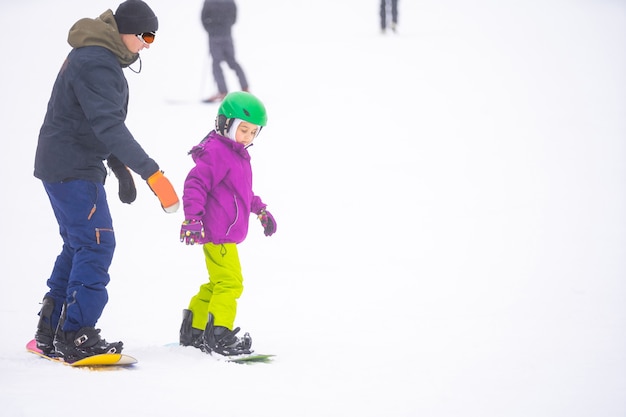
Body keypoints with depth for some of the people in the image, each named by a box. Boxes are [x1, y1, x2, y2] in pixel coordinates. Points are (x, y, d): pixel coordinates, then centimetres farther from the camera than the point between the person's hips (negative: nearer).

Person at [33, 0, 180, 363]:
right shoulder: (95, 64, -20)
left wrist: (121, 169, 20)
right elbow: (108, 126, -30)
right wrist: (152, 173, -35)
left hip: (62, 166, 11)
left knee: (78, 246, 16)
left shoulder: (101, 57, 14)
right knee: (97, 245, -12)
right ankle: (76, 336, -13)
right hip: (73, 169, -11)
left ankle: (51, 331, 21)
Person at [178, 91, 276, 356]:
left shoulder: (238, 155, 18)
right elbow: (195, 184, -22)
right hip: (217, 233, -11)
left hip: (227, 233, 11)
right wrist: (193, 217, -30)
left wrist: (260, 210, 38)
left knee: (217, 283, 17)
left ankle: (192, 331, 24)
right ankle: (219, 334, -14)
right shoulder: (215, 152, -14)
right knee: (230, 282, -14)